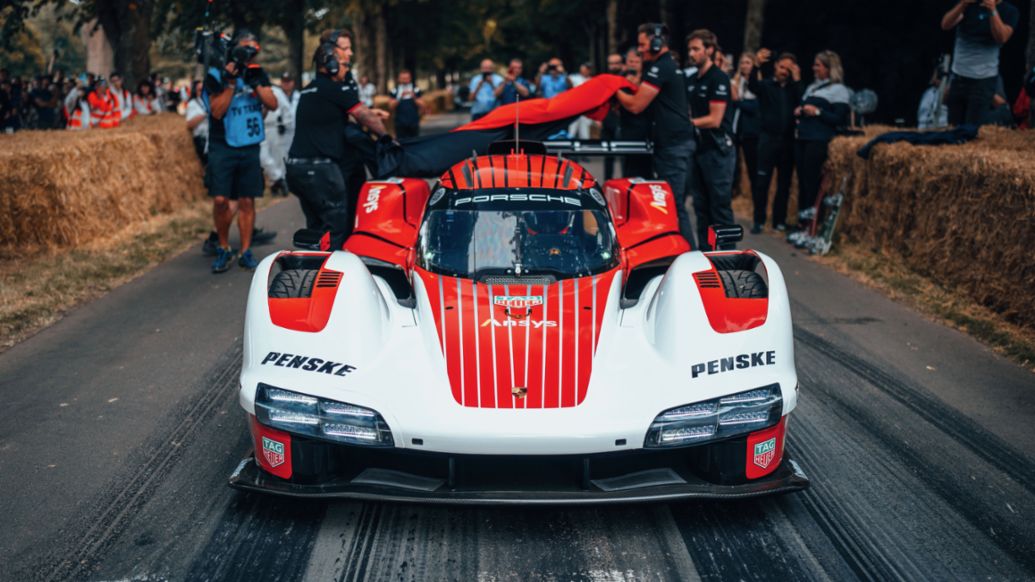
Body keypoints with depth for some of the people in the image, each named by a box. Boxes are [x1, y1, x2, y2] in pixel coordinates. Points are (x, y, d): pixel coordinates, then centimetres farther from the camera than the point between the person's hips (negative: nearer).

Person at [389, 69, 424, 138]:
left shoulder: (416, 89, 5)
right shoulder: (395, 91, 5)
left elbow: (422, 105, 4)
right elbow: (391, 106, 0)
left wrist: (414, 97, -13)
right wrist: (400, 97, -12)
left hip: (414, 122, 0)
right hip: (400, 122, 0)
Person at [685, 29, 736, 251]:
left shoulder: (718, 79, -9)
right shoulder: (691, 80, 14)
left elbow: (714, 120, -15)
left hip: (718, 149, -8)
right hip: (697, 148, 8)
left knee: (720, 206, -5)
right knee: (701, 206, 11)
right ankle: (704, 252, 18)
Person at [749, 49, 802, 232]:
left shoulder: (793, 88, 12)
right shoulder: (766, 85, 5)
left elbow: (801, 104, -6)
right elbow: (752, 86, -17)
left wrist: (797, 80, -11)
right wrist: (757, 66, -33)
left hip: (788, 140, 3)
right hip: (768, 137, -3)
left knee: (784, 182, 7)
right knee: (761, 180, -5)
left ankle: (779, 220, 15)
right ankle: (759, 220, 1)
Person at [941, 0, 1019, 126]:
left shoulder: (1009, 11, -1)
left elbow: (1001, 38, -17)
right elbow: (945, 25, -8)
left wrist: (993, 11, -27)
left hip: (984, 78, -3)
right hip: (958, 75, 3)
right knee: (953, 126, 5)